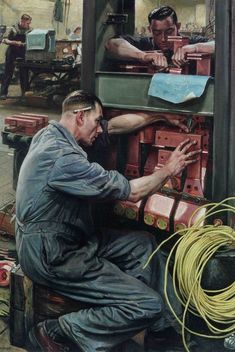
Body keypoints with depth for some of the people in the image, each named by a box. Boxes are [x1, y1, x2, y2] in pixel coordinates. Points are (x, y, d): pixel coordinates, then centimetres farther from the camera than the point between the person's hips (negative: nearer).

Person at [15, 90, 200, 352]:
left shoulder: (51, 133, 4)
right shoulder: (63, 157, -25)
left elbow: (115, 125, 16)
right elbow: (133, 192, -17)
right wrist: (168, 170, -1)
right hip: (52, 258, -11)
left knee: (143, 244, 15)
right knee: (148, 305, -12)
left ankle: (158, 330, 15)